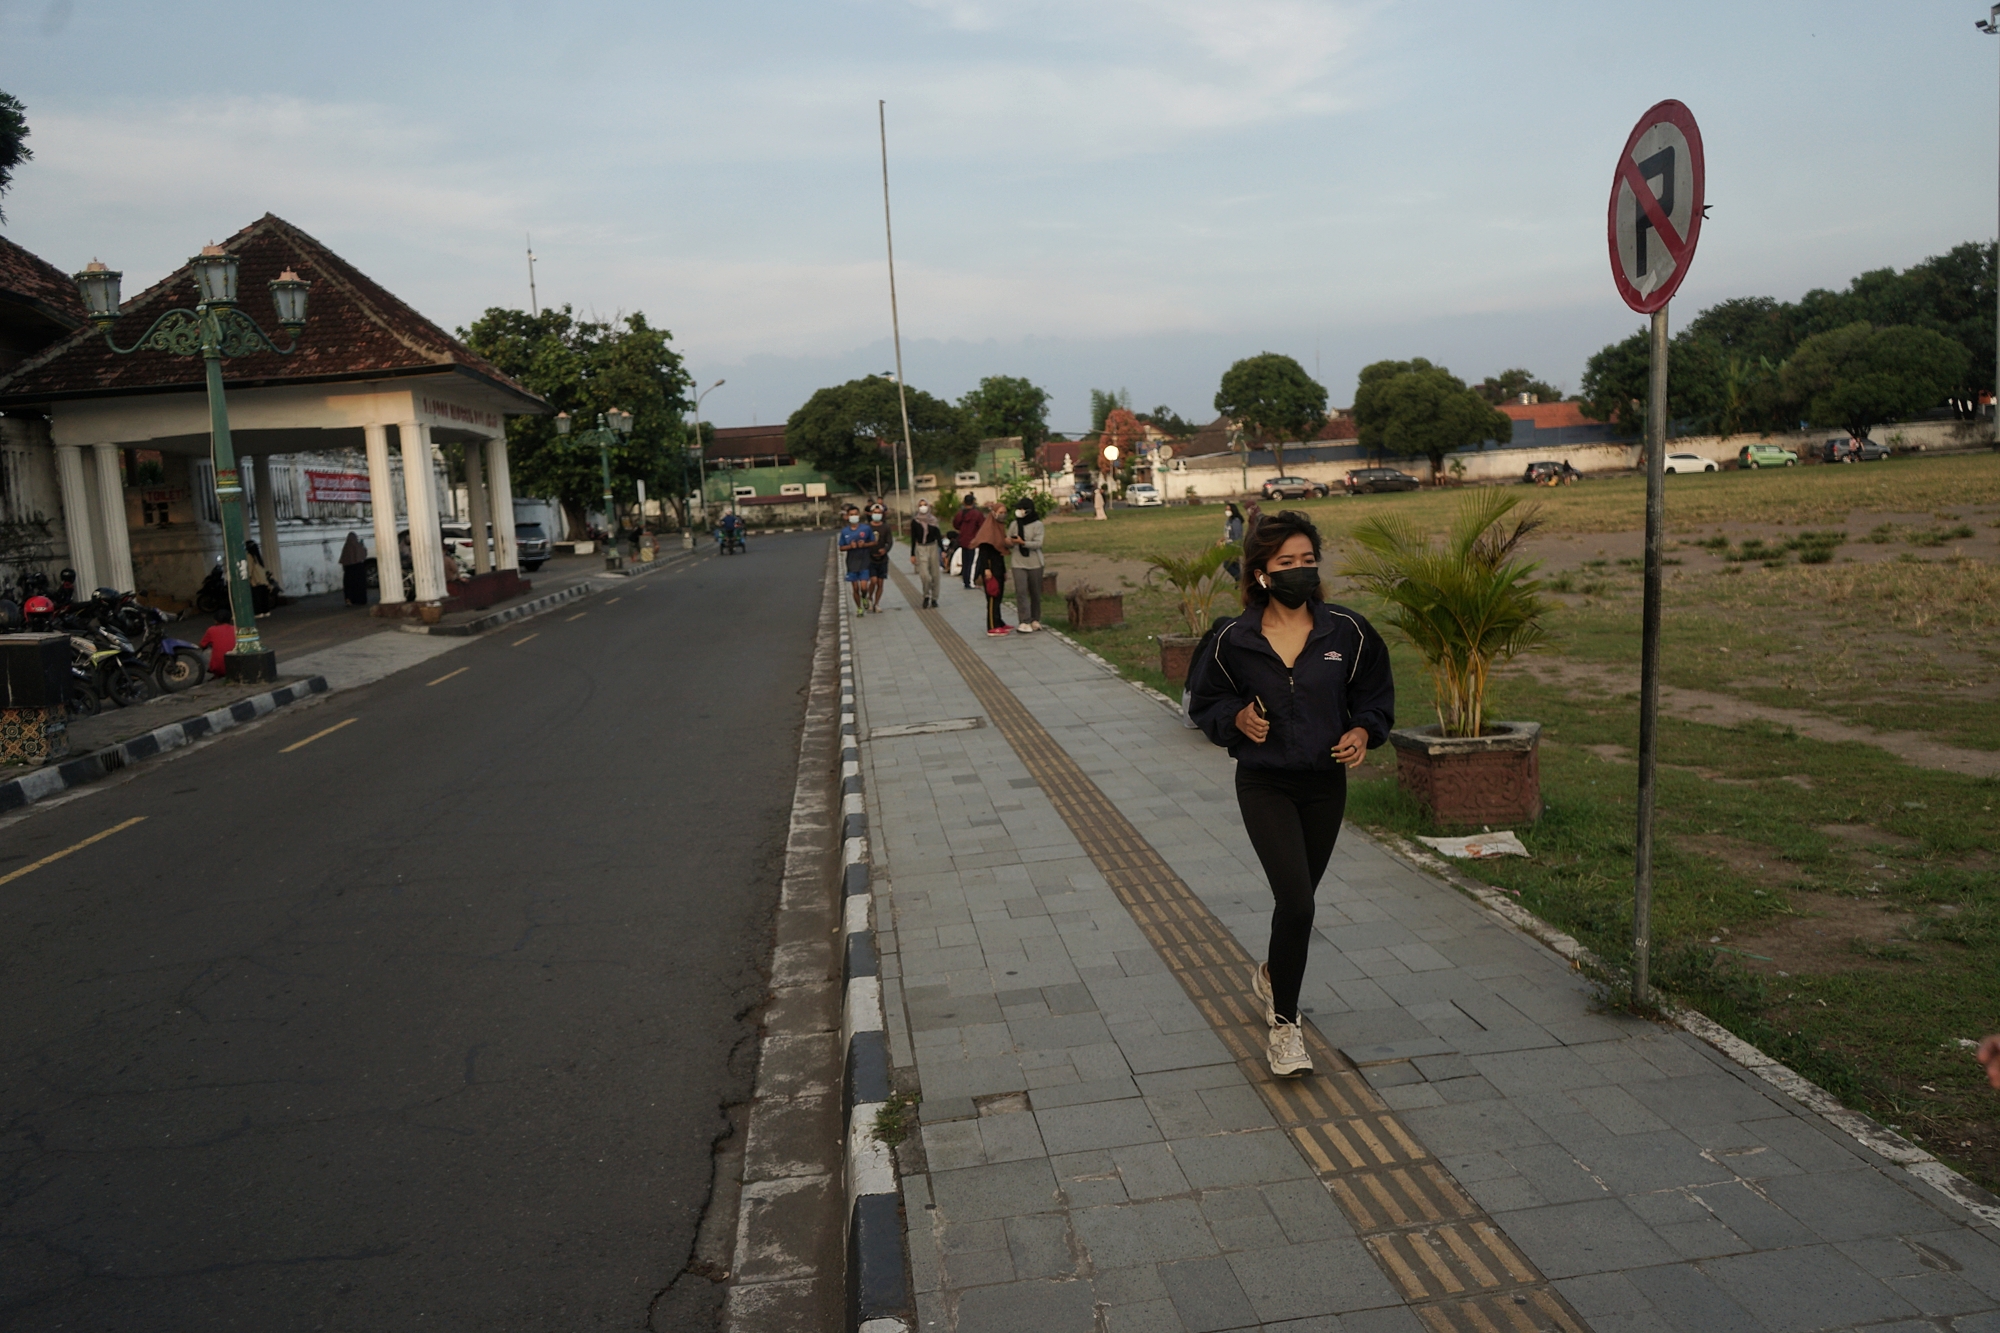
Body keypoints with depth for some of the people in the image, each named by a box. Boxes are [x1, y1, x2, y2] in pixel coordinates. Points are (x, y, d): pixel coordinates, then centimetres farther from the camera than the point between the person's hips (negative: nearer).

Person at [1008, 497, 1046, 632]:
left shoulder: (1038, 525, -5)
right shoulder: (1014, 525, 5)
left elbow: (1037, 544, -14)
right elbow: (1008, 542, 12)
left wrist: (1022, 542, -27)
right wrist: (1009, 542, -12)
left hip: (1035, 563, -1)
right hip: (1019, 564, 2)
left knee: (1035, 593, 8)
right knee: (1021, 592, -10)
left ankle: (1035, 620, 22)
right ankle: (1024, 622, -12)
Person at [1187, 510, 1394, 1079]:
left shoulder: (1347, 632, -5)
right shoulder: (1234, 641, -9)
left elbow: (1375, 695, 8)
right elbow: (1205, 701, 5)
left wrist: (1363, 732, -12)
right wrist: (1237, 718, -15)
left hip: (1325, 785, 3)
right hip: (1264, 786, -3)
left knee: (1298, 900, 17)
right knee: (1297, 905, -15)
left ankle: (1271, 975, 49)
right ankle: (1284, 1026, 3)